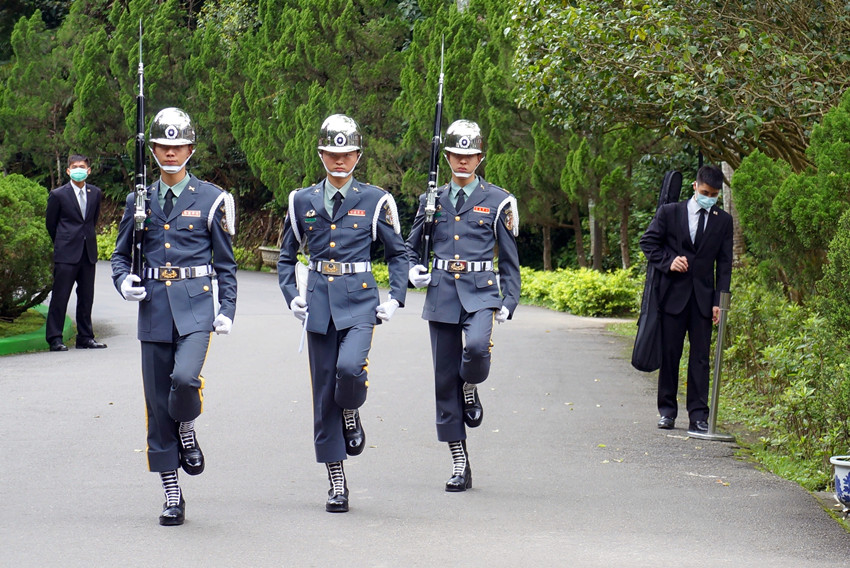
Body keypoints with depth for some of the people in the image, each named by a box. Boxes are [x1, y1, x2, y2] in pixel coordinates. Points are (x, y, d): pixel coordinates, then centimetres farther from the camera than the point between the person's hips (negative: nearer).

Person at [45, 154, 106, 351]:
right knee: (60, 296, -5)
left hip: (88, 253, 4)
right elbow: (50, 223, 7)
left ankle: (85, 337, 15)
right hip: (66, 254, -4)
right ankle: (54, 338, -1)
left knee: (86, 297, 7)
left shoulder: (96, 193, 9)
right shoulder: (58, 195, -3)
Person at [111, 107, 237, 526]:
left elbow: (225, 263, 6)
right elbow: (121, 255, 18)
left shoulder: (211, 200, 3)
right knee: (158, 404, 3)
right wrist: (124, 282, -4)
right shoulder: (140, 201, 10)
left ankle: (187, 430, 9)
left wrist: (227, 311, -2)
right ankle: (172, 496, 12)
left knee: (185, 377, -27)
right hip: (153, 307, 3)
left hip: (195, 307, -3)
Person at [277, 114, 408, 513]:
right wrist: (292, 296, 3)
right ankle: (336, 483, 10)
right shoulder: (303, 201, 8)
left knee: (350, 367, -28)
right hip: (319, 302, 2)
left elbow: (398, 254, 10)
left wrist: (396, 298, -1)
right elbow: (286, 257, 17)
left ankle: (351, 416, 9)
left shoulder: (374, 201, 3)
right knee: (324, 392, 2)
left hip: (359, 300, -2)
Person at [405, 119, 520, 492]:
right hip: (441, 293, 3)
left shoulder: (497, 201, 5)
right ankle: (460, 465, 9)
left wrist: (509, 302, -1)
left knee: (477, 347, -32)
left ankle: (471, 390, 5)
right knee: (445, 380, 1)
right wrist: (413, 271, -1)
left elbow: (509, 258, 8)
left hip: (479, 292, -3)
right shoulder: (433, 201, 11)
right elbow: (411, 248, 21)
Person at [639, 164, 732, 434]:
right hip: (673, 293, -1)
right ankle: (667, 411, 11)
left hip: (704, 297, 1)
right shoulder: (669, 212, 3)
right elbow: (648, 242, 6)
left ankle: (698, 416, 1)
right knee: (669, 354, 2)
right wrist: (667, 261, -11)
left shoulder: (723, 220, 8)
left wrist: (719, 301, -1)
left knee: (700, 356, -1)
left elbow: (724, 263, 6)